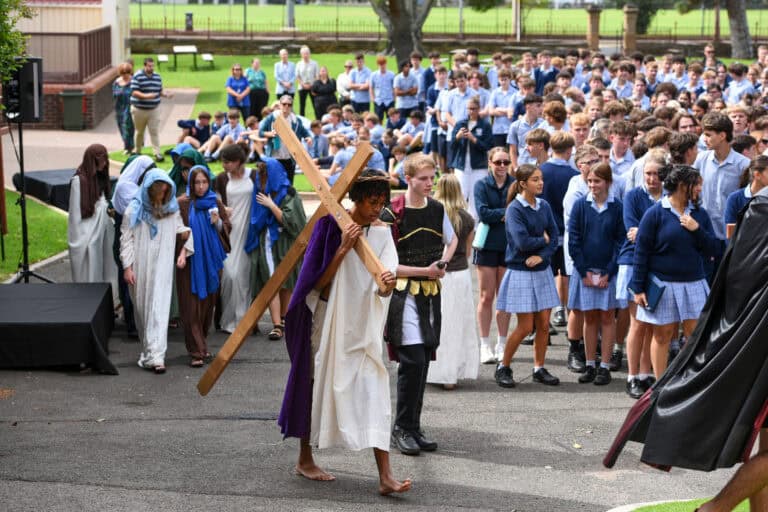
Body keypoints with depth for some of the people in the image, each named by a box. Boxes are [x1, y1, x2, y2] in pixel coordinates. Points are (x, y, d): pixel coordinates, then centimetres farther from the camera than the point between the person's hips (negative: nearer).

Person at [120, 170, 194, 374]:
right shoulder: (134, 211, -1)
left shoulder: (172, 210, 4)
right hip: (140, 267, 0)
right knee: (142, 309, 8)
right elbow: (126, 239, 0)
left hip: (162, 267, 0)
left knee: (159, 309, -10)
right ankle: (149, 350, 23)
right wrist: (127, 267, -6)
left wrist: (184, 251, -4)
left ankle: (155, 355, -14)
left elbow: (183, 231, 14)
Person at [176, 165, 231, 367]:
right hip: (190, 262, -3)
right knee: (192, 307, -7)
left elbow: (228, 228, 10)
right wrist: (181, 253, -17)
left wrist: (218, 223, -10)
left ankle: (201, 345, 24)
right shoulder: (182, 204, -3)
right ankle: (196, 351, -8)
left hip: (211, 260, 3)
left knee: (207, 304, 9)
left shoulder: (216, 203, 7)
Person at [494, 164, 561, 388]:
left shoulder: (544, 206, 5)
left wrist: (542, 255, -14)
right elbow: (522, 242, -22)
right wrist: (543, 239, -6)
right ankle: (503, 368, 11)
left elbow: (555, 236, 2)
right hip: (520, 272, -6)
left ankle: (539, 368, 18)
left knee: (544, 324, 5)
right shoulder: (514, 209, -12)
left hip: (542, 271, 6)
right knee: (525, 326, -4)